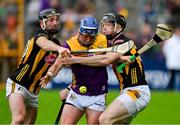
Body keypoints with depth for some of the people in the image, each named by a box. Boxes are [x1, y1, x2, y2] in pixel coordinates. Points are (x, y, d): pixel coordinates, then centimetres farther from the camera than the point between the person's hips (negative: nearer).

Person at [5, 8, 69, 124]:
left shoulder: (56, 43, 11)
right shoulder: (39, 35, -13)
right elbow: (44, 43, -38)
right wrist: (59, 48, -59)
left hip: (33, 91, 8)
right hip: (18, 84, -8)